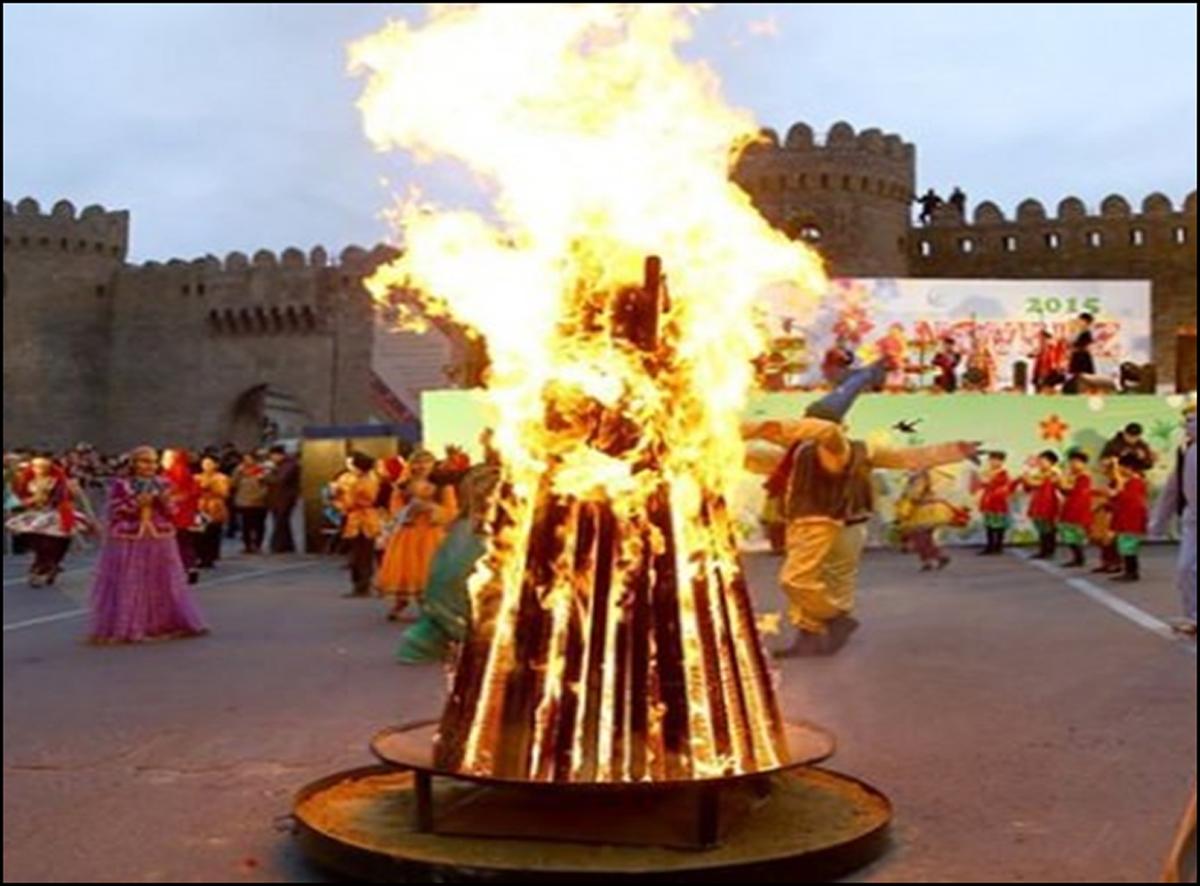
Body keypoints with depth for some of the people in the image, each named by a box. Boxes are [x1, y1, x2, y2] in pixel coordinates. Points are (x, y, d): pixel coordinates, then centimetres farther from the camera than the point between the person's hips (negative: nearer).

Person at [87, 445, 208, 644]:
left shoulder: (162, 484, 6)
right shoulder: (120, 485, -4)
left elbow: (171, 514, 6)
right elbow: (115, 513, -7)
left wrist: (165, 503, -14)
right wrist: (136, 504, -18)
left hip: (159, 542, 4)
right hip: (128, 542, -4)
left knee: (163, 586, 10)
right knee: (127, 587, -1)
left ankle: (165, 626, 21)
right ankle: (122, 629, 7)